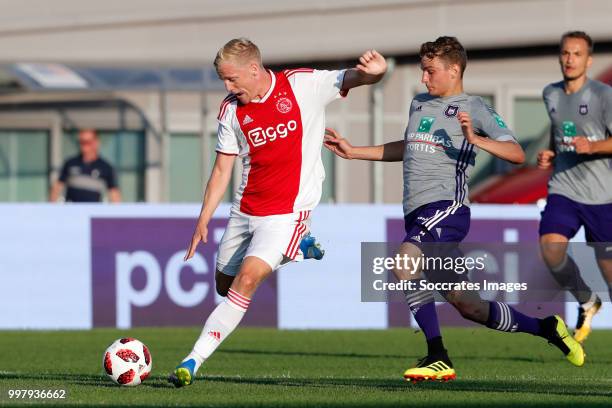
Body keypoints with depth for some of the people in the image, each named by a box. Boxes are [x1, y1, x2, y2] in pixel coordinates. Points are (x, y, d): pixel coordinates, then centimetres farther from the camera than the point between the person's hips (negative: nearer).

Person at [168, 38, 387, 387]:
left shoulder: (304, 85, -9)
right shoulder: (231, 110, 2)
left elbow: (351, 78, -17)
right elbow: (222, 170, 7)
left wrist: (373, 71, -42)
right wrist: (203, 222, 3)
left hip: (288, 210, -6)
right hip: (245, 210, 6)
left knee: (247, 278, -21)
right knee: (225, 285, 14)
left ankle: (195, 360, -21)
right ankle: (294, 250, 38)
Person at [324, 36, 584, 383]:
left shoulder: (473, 108, -2)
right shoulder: (419, 104, 20)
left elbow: (517, 154, -10)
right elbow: (407, 149, 37)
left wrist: (475, 139, -25)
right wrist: (353, 152, 34)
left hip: (446, 207, -8)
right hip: (418, 212, 8)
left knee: (405, 265, -30)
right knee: (466, 305, 8)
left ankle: (438, 358, -25)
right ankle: (546, 328, 24)